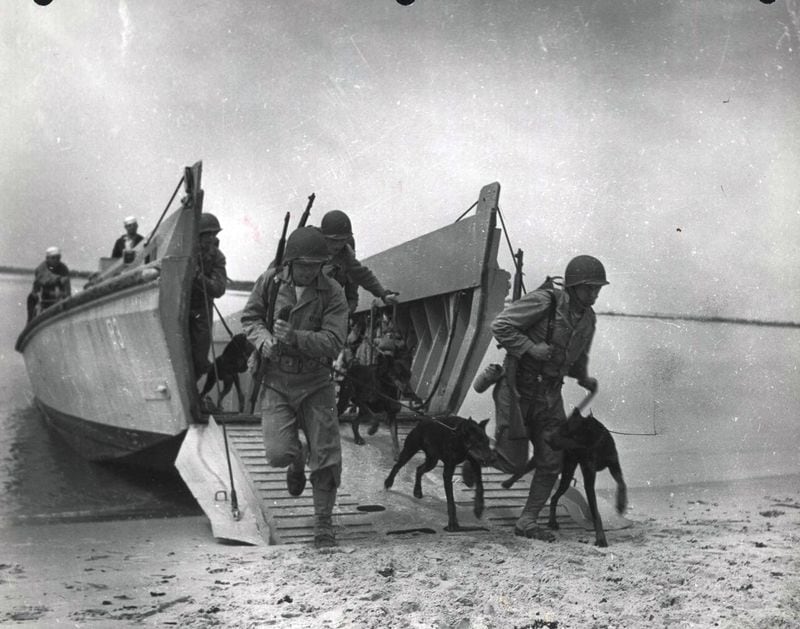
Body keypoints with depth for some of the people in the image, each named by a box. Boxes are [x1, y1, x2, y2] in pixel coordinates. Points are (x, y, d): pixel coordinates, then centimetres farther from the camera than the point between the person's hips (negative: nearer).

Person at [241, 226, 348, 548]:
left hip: (315, 383, 0)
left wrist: (295, 338, -33)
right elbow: (250, 317, 6)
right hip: (276, 381, 1)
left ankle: (323, 525, 18)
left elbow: (333, 343, -18)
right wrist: (263, 339, -16)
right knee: (278, 453, -12)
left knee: (326, 457, 0)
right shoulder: (270, 280, -6)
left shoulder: (332, 293, -12)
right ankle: (296, 459, 28)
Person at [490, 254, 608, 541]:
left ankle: (527, 521, 11)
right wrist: (531, 348, -26)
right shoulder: (544, 301, -17)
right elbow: (500, 326, -19)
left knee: (551, 462, 2)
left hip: (550, 396, 6)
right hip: (520, 390, -6)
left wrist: (584, 379, 3)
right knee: (515, 459, -2)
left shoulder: (587, 318, 5)